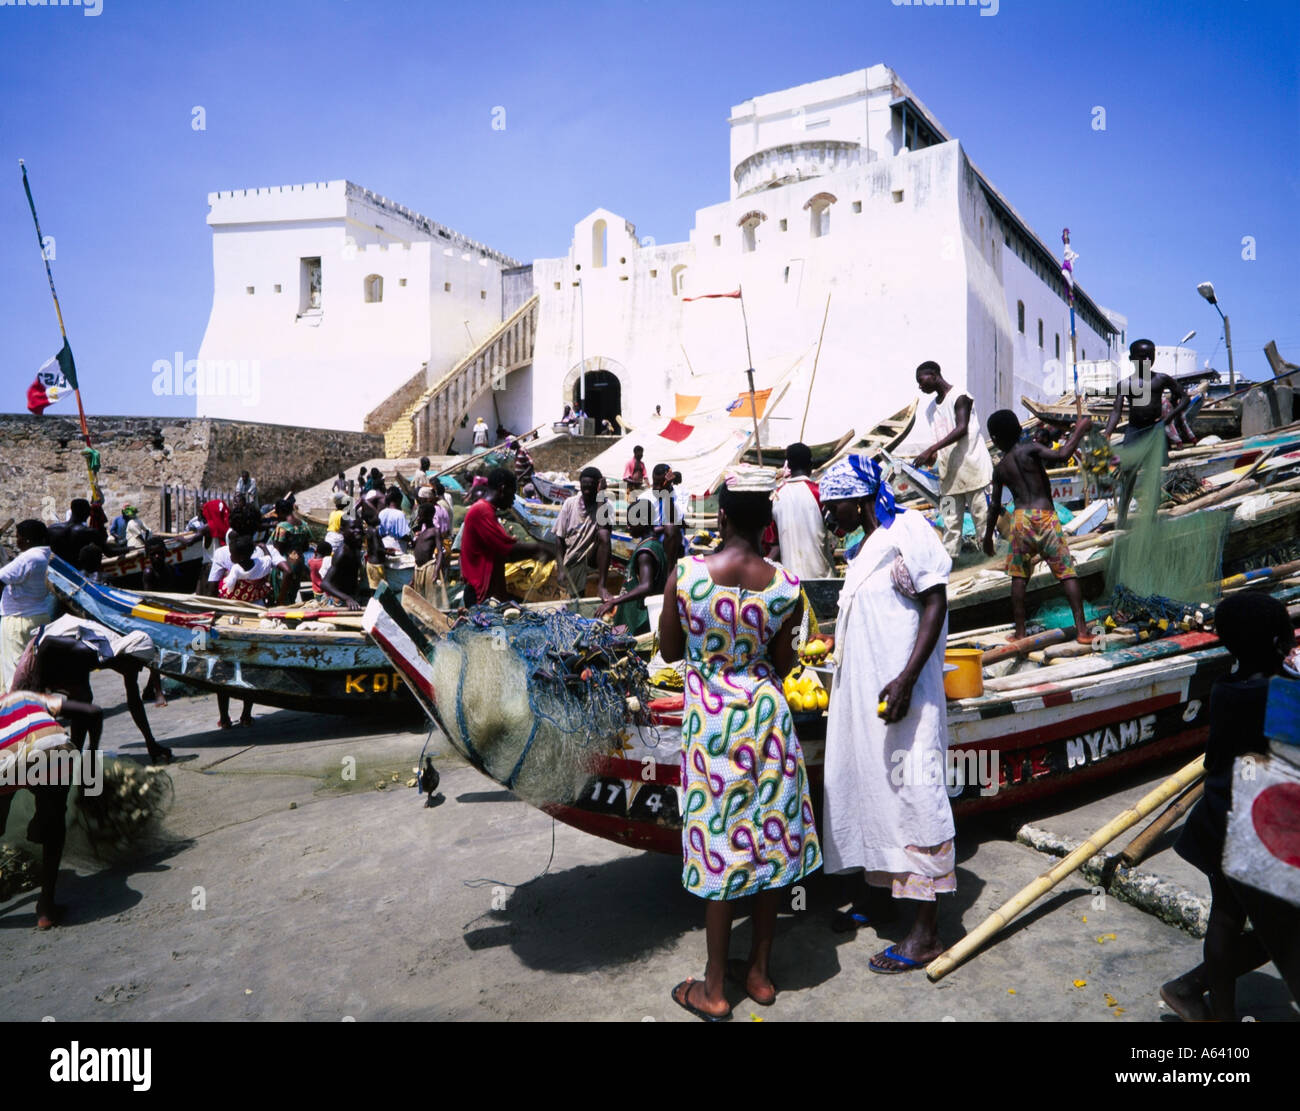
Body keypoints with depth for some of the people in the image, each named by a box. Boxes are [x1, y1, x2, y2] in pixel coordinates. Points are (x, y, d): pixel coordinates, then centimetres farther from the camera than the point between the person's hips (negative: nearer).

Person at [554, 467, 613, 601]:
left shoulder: (604, 504, -8)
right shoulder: (570, 503, -3)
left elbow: (604, 526, -29)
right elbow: (559, 537, 0)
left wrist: (602, 495, -30)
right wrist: (563, 564, -8)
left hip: (592, 557, -2)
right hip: (573, 559, 2)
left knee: (604, 534, -29)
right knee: (577, 598, 0)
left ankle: (601, 584, -29)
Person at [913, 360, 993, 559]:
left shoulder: (960, 397, -7)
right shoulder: (931, 408, 17)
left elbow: (961, 429, -19)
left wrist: (931, 450, -26)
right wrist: (935, 455, -1)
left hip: (973, 468, -7)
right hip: (949, 473, 7)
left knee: (983, 514, -3)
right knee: (950, 522, 5)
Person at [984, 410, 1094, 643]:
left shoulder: (999, 469, 11)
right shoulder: (1031, 449, -1)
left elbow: (995, 505, 14)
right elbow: (1062, 456, -17)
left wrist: (988, 537, 24)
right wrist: (1078, 432, -3)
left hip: (1020, 518, 3)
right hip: (1046, 517, -2)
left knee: (1019, 576, 11)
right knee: (1066, 572, 2)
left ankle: (1020, 632, 11)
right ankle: (1081, 629, -3)